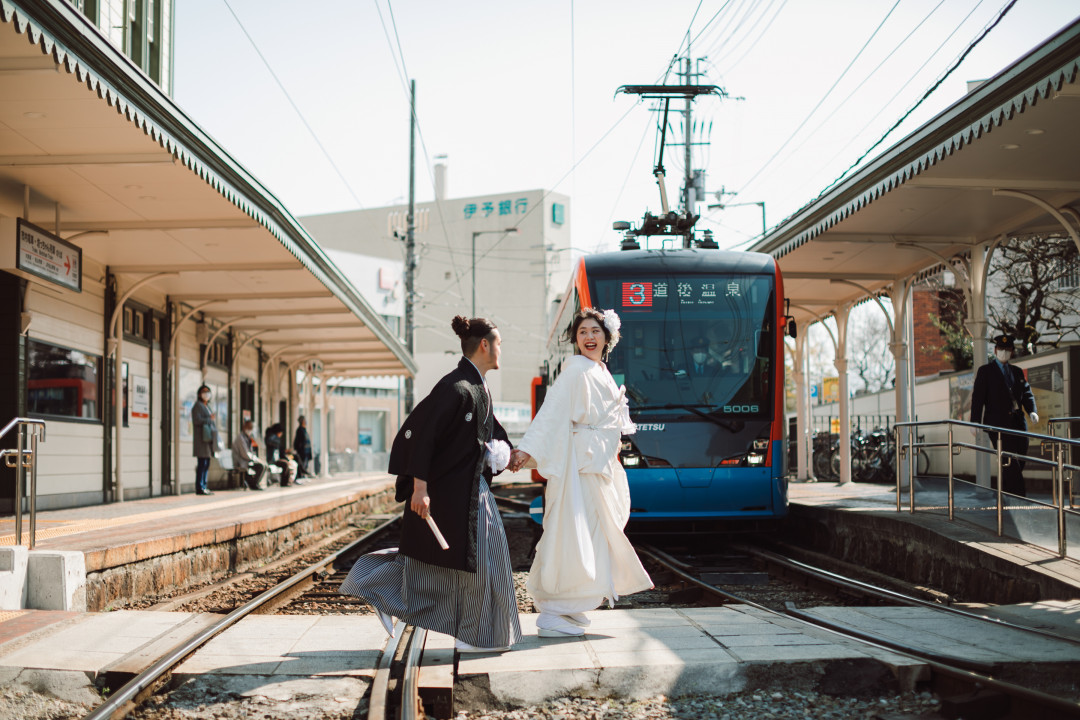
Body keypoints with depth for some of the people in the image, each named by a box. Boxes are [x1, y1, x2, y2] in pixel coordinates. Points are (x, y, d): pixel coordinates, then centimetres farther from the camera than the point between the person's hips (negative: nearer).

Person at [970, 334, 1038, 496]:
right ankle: (1019, 496, -16)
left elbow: (1027, 393, 14)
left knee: (1018, 462, 3)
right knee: (1010, 464, -13)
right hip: (997, 422, -5)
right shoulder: (985, 371, 3)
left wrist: (1032, 411, -6)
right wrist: (975, 422, -10)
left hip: (1017, 422, 6)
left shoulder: (1017, 371, 19)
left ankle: (1004, 495, 16)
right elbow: (977, 397, -2)